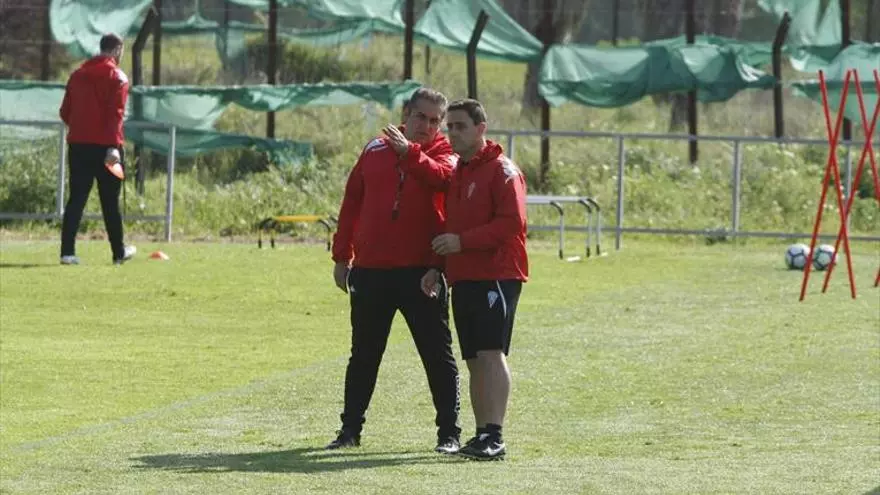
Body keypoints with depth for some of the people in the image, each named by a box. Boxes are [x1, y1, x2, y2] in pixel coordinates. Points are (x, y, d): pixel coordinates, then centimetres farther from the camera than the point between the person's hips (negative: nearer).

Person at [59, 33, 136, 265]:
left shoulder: (78, 74, 11)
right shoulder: (116, 76, -6)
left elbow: (65, 112, 12)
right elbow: (116, 113, -17)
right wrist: (114, 145, -22)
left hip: (78, 144, 5)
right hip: (105, 145, -4)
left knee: (76, 198, 2)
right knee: (110, 200, 6)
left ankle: (68, 251, -8)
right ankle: (119, 252, 17)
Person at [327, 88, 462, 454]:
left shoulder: (444, 153, 0)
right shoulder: (376, 150, 9)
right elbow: (352, 202, 13)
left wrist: (410, 152, -39)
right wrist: (342, 256, 10)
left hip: (421, 271, -3)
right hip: (370, 270, 3)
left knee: (438, 355, 1)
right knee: (363, 355, 11)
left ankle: (449, 433, 7)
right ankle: (350, 429, 20)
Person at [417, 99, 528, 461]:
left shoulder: (501, 171, -7)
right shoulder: (457, 173, 21)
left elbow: (512, 223, -17)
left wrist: (462, 241, -19)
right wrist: (438, 268, 19)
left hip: (496, 277, -9)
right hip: (463, 278, 9)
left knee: (492, 353, -16)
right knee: (475, 360, 9)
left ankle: (494, 437, -22)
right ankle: (481, 435, 12)